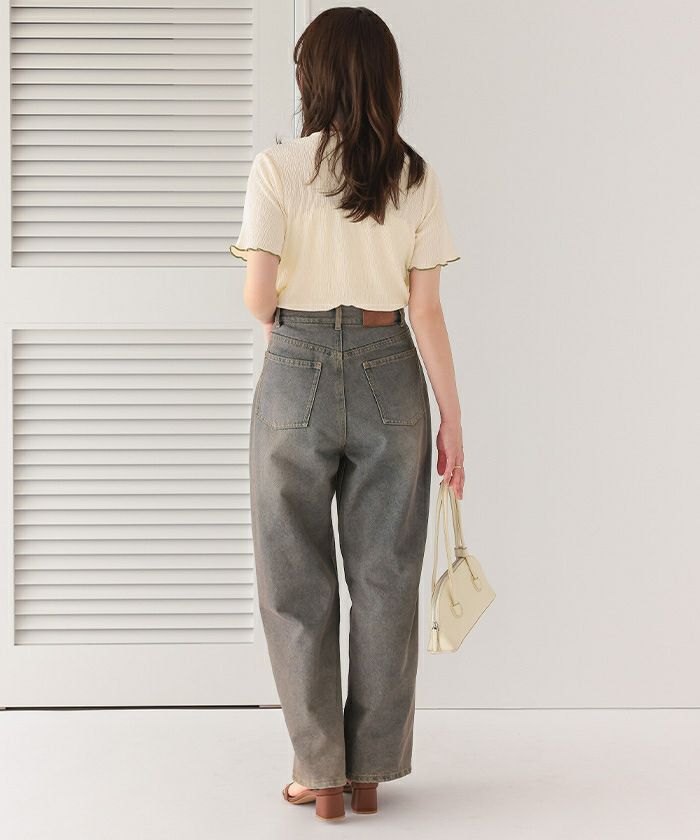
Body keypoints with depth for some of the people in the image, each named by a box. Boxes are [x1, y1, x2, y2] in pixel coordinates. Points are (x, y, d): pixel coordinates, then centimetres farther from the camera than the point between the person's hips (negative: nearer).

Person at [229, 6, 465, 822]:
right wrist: (451, 416, 4)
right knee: (385, 579, 10)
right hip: (389, 374, 2)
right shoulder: (414, 176, -1)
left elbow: (258, 294, -11)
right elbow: (426, 310, -2)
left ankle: (320, 773, 13)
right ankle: (370, 772, 17)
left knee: (297, 579, 9)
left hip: (298, 374, -2)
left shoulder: (277, 167, -8)